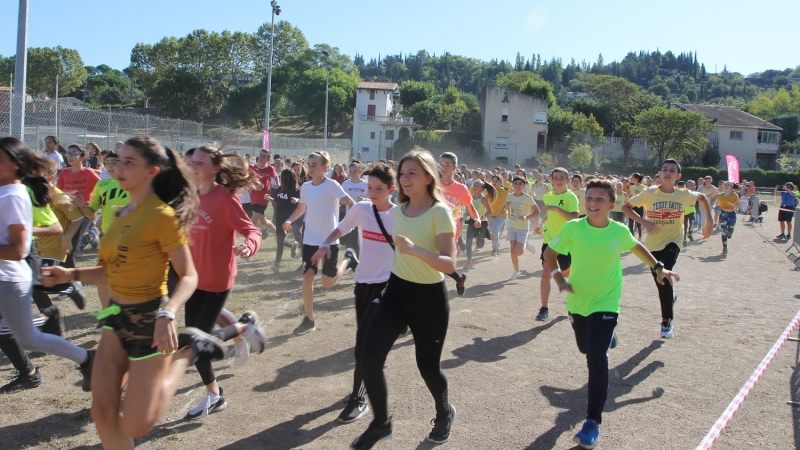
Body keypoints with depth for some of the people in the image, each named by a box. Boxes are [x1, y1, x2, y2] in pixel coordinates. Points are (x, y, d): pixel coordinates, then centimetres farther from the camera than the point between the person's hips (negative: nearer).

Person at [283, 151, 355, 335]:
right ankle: (309, 319, 11)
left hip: (329, 240, -5)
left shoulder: (331, 185, -14)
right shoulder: (305, 187, 4)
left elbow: (351, 204, -18)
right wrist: (289, 220, 0)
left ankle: (347, 259, 30)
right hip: (310, 240, 5)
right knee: (307, 277, -1)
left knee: (327, 283, 2)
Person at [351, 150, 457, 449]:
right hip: (397, 290, 5)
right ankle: (381, 423, 15)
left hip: (429, 297, -5)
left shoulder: (440, 212, -16)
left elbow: (450, 264, -23)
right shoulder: (399, 210, 4)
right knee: (370, 357, -7)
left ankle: (445, 413, 42)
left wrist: (414, 249, -36)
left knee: (427, 366, 9)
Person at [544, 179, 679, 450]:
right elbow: (550, 252, -5)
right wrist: (558, 276, -21)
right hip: (578, 301, 2)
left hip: (606, 303, -2)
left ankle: (593, 423, -6)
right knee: (585, 349, 24)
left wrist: (658, 268, 11)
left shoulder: (620, 231, -10)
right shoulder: (573, 228, -14)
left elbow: (636, 247, 13)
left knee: (596, 358, -15)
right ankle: (607, 339, 62)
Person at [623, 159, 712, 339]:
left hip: (673, 241, -1)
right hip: (654, 244, 1)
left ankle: (666, 321, -9)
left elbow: (702, 198, 15)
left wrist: (709, 221, 6)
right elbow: (626, 207, -7)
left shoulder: (684, 195, -6)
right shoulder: (649, 193, -11)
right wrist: (643, 221, -19)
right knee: (660, 283, 8)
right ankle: (671, 297, 45)